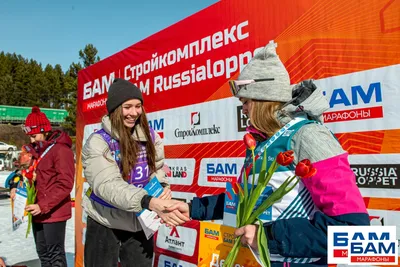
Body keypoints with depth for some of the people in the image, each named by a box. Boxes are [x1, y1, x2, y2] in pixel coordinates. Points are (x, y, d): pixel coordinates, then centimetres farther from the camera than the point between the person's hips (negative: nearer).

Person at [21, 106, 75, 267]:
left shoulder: (61, 150, -14)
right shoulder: (36, 151, 13)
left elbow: (65, 184, -19)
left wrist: (44, 206, -22)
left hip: (54, 212, -8)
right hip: (38, 211, 8)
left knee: (55, 254, 1)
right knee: (43, 253, 18)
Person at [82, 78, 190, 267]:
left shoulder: (151, 137, -2)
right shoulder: (98, 143, -16)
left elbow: (157, 171, 3)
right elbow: (108, 185, -29)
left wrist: (163, 188, -21)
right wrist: (150, 202, -42)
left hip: (140, 224, 4)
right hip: (105, 225, -3)